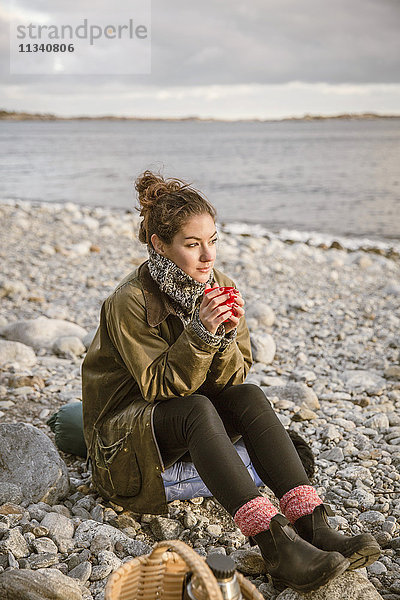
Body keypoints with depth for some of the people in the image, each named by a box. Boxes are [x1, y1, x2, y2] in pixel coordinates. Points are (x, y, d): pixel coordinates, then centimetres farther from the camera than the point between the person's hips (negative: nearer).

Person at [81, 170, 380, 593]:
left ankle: (313, 528, -33)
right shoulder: (130, 302, -20)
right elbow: (159, 387, -20)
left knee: (249, 396, -24)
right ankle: (276, 546, -45)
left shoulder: (220, 287, -3)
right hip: (126, 427, -5)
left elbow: (230, 378, -5)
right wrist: (199, 333, -33)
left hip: (193, 415, 5)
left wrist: (226, 337, -26)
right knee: (197, 410, -35)